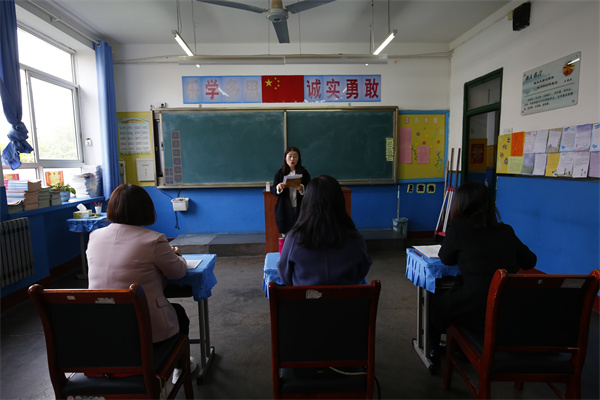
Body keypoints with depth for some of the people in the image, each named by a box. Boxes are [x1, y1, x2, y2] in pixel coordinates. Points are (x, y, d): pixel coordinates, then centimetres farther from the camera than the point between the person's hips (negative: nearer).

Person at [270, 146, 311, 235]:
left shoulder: (304, 172, 4)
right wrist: (279, 187, -21)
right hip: (285, 210, 1)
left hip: (299, 209, -1)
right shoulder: (280, 173, 5)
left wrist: (301, 188, -22)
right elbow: (273, 191, 1)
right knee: (285, 235, 3)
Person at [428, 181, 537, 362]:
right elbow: (530, 261, 16)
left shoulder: (458, 227, -11)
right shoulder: (506, 231, 3)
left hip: (478, 313, -5)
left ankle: (433, 350, 45)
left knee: (435, 301, 23)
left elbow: (446, 259, 3)